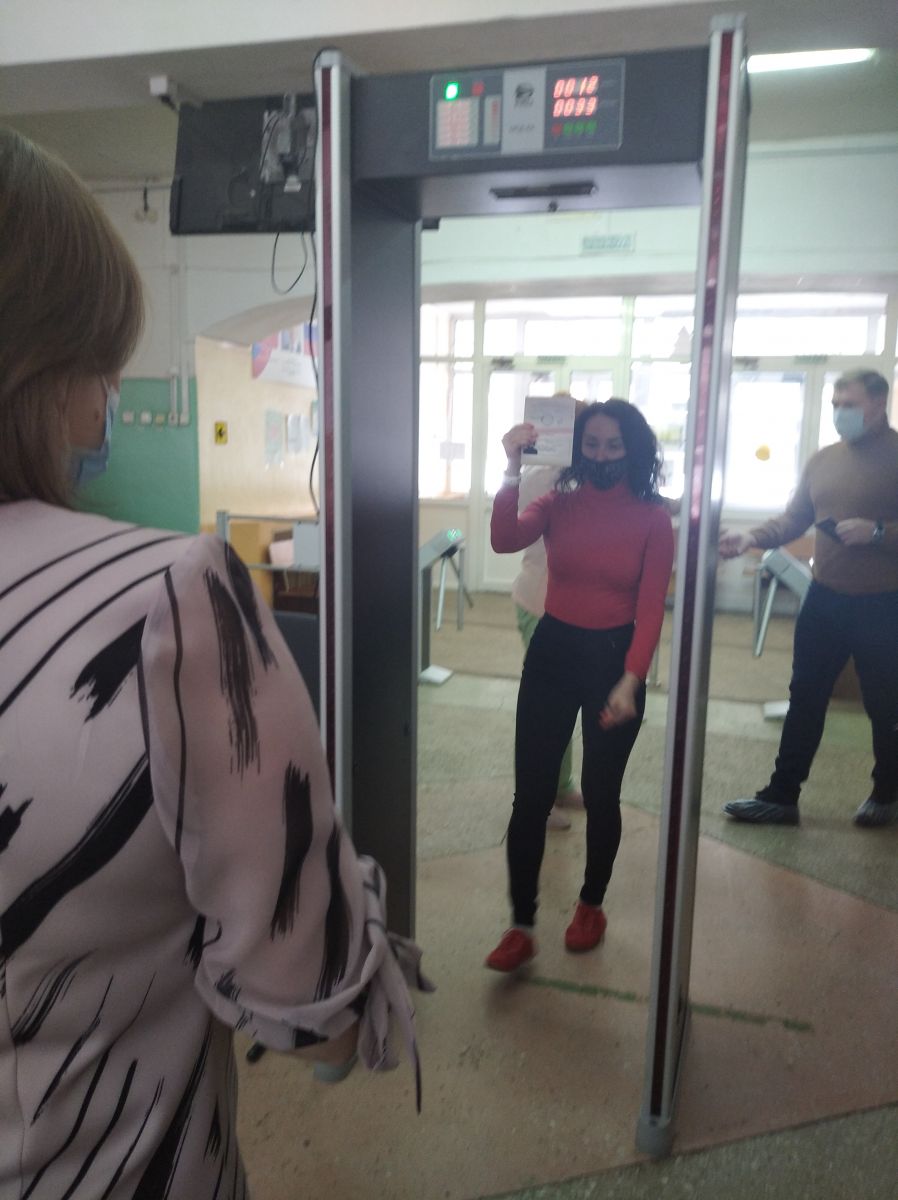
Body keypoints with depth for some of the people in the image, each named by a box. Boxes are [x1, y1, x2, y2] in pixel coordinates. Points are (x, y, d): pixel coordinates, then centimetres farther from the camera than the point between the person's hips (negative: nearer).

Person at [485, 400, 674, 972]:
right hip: (552, 652, 2)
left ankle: (592, 905, 36)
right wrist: (513, 470, -28)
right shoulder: (559, 504, -1)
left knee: (600, 794, 11)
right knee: (530, 793, 1)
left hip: (616, 657, -1)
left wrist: (630, 682, -20)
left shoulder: (653, 518, -6)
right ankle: (521, 926, 14)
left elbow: (651, 608, -10)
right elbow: (504, 540, -20)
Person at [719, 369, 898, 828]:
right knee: (805, 699, 8)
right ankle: (781, 795, 16)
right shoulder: (822, 460, 8)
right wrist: (751, 537, -7)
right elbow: (793, 520, 8)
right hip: (825, 597, 5)